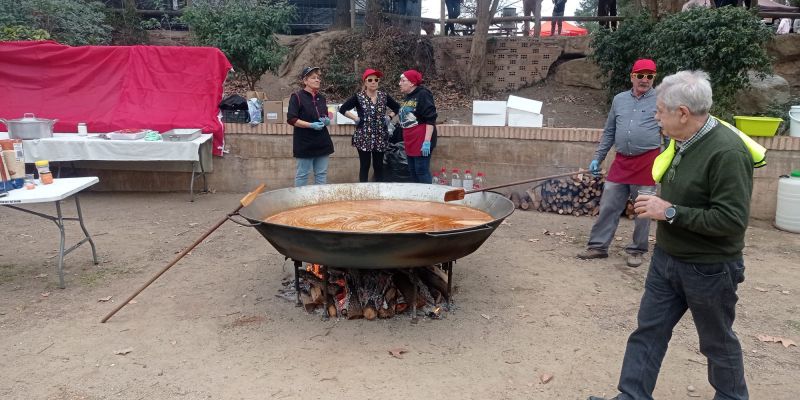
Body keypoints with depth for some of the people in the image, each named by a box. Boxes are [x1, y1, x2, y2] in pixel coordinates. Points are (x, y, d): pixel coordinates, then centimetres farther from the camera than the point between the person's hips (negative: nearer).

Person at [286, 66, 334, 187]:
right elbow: (291, 119, -13)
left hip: (322, 141, 6)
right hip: (305, 143, -6)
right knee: (302, 174, 2)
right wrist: (311, 125, -22)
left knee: (322, 174, 9)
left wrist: (327, 121, 1)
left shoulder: (321, 98, 13)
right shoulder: (297, 97, -7)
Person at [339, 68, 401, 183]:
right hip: (363, 137, -3)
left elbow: (397, 107, 19)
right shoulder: (358, 97, -4)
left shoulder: (384, 96, 5)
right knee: (364, 166, 1)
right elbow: (342, 109, -3)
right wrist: (356, 118, -9)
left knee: (379, 166, 9)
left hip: (380, 137, 3)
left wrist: (389, 116, 5)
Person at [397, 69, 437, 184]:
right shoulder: (407, 97, 15)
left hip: (421, 142, -9)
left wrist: (427, 141, -23)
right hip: (410, 142, 9)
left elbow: (430, 119, -17)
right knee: (413, 172, 14)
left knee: (422, 172, -7)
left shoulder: (423, 95, -11)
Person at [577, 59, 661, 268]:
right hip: (621, 162, 3)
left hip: (647, 162, -3)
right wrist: (597, 158, 12)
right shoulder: (619, 99, 12)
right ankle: (598, 246, 15)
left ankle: (637, 250, 18)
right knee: (608, 206, 5)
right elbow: (609, 133, 16)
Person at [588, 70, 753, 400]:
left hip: (708, 270, -8)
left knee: (717, 343, 15)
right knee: (648, 332, 12)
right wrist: (663, 216, 5)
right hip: (666, 259, 8)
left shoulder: (727, 152, -25)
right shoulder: (684, 141, 2)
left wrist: (670, 212, -25)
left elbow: (733, 220, -28)